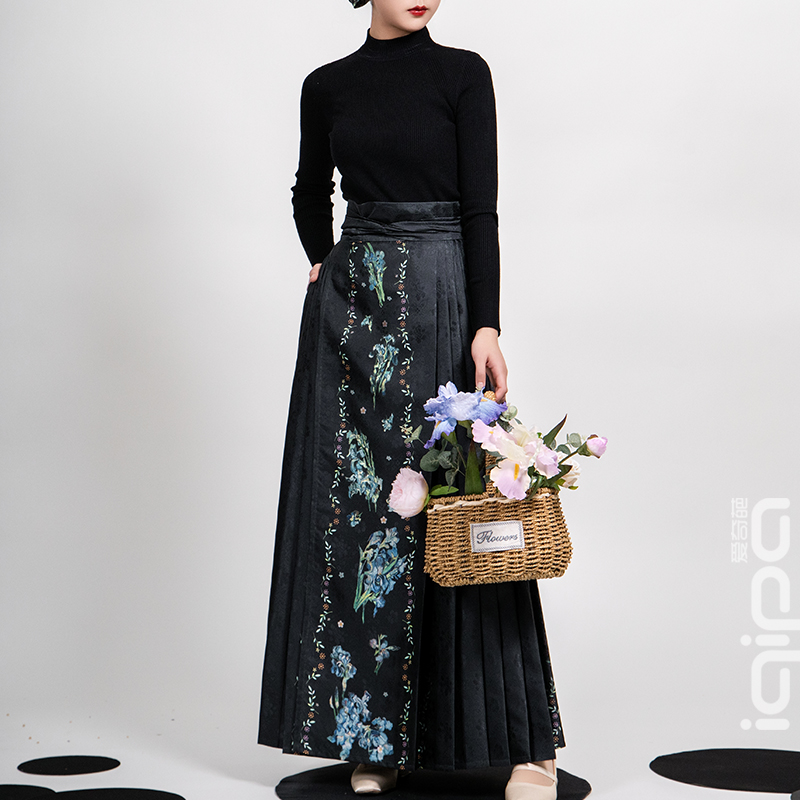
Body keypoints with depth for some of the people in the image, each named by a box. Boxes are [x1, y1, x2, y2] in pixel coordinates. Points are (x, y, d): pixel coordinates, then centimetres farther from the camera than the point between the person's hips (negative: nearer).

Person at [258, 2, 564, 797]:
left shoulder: (462, 74, 1)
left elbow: (481, 208, -7)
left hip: (440, 299, -4)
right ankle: (374, 735, 12)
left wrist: (487, 326, -15)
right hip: (349, 309, 4)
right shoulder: (326, 86, 11)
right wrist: (326, 269, 13)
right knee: (352, 504, 2)